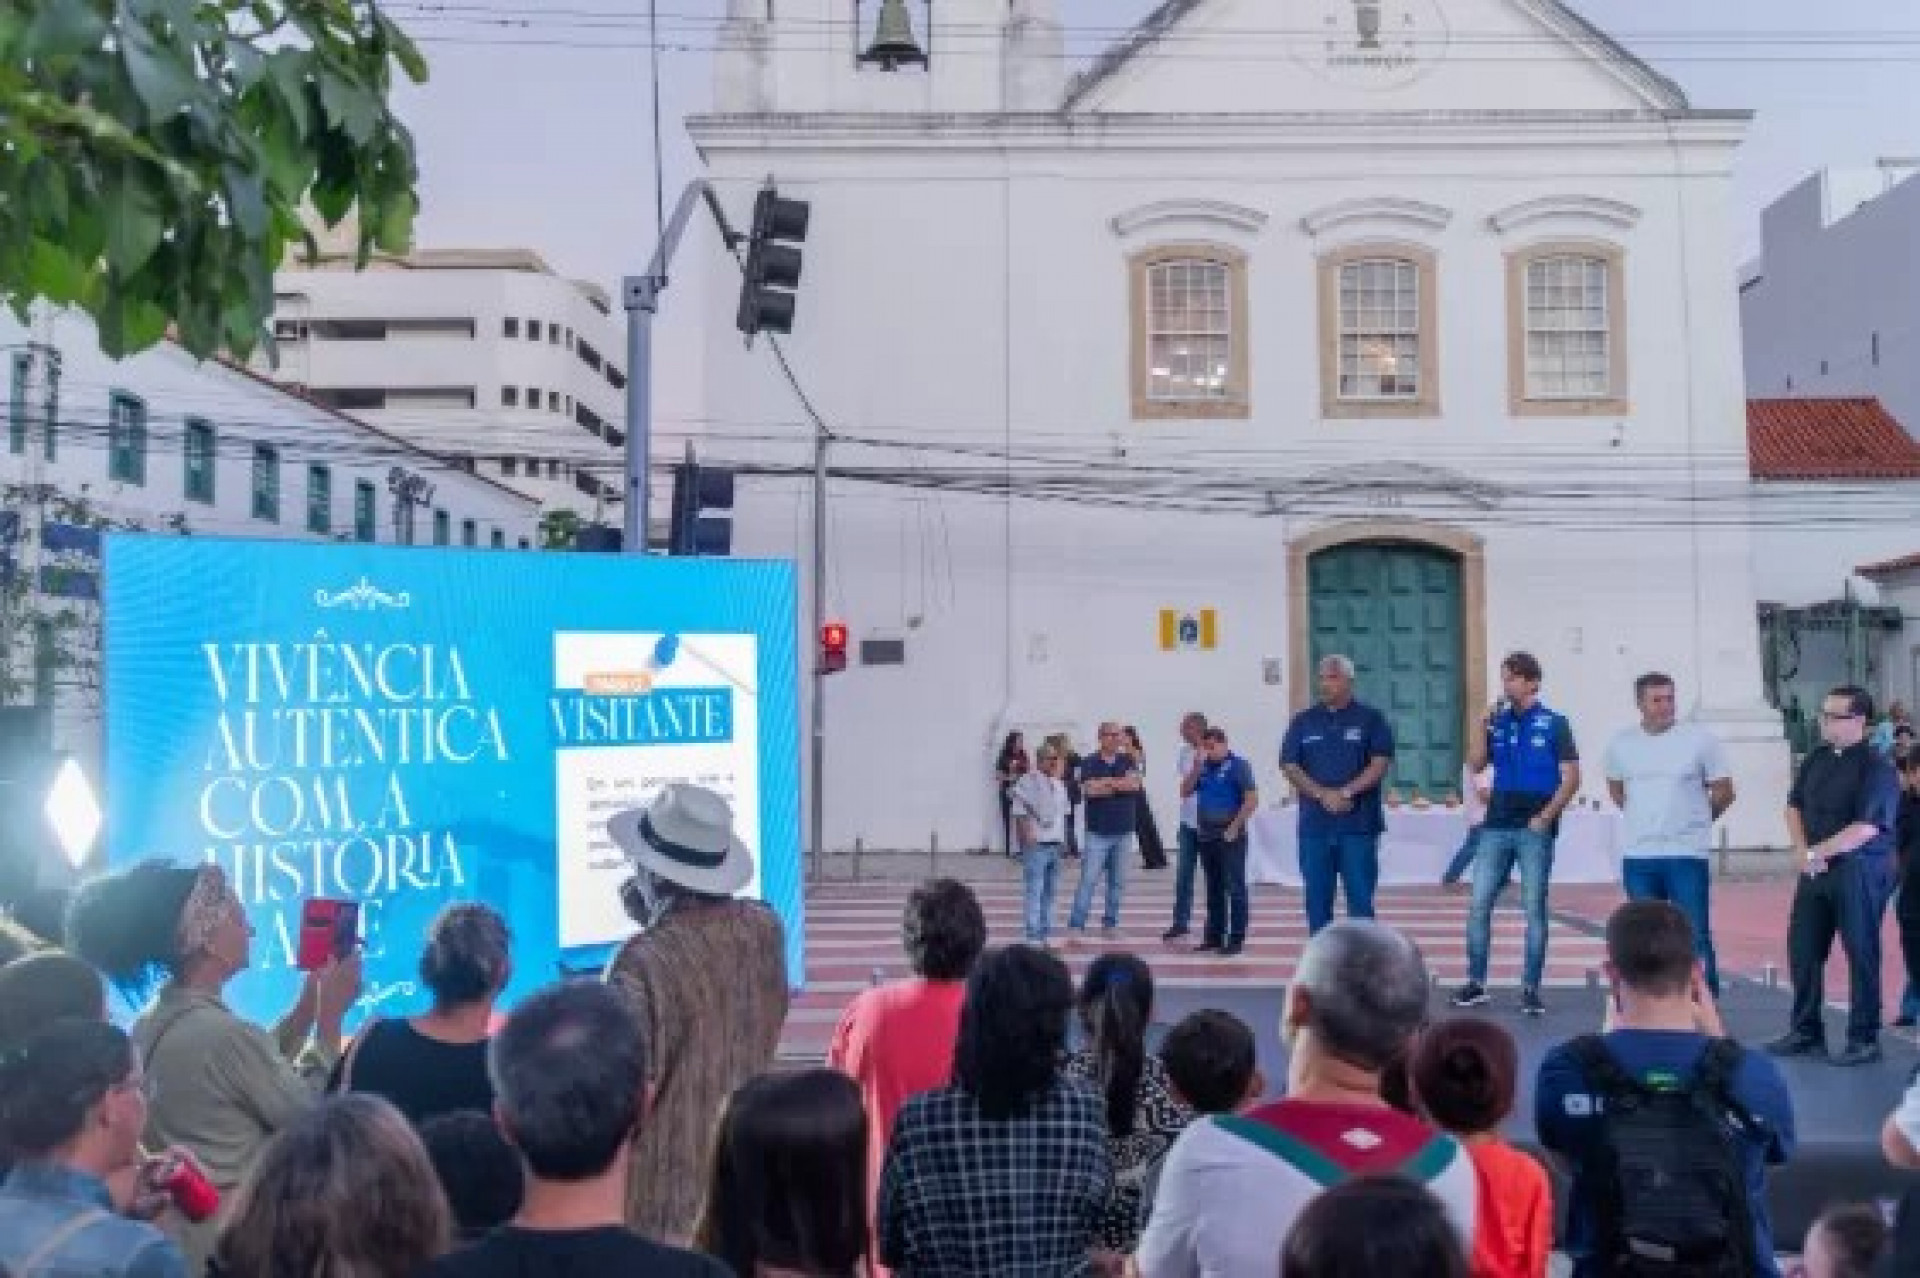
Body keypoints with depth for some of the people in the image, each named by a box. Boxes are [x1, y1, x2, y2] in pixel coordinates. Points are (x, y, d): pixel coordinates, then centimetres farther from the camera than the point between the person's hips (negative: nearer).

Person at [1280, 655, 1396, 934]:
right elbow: (1289, 766, 4)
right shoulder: (1304, 721, 11)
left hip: (1358, 824, -3)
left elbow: (1381, 762, -4)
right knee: (1317, 899, 5)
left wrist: (1347, 792, -14)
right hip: (1315, 824, 3)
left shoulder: (1370, 718, 4)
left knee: (1360, 899, -1)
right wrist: (1323, 794, -10)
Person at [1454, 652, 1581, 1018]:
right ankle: (1476, 983, 11)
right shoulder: (1498, 721, 9)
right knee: (1479, 905, 2)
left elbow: (1571, 778, -3)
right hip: (1496, 826, 4)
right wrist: (1483, 724, -8)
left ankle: (1530, 989, 8)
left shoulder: (1553, 724, -1)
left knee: (1534, 909, 1)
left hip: (1535, 828, -4)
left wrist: (1546, 816, -12)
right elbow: (1475, 764, 3)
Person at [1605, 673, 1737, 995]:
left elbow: (1724, 791, 3)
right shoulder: (1621, 744, 4)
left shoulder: (1700, 740, -5)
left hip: (1687, 856, -3)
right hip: (1637, 857, 3)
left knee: (1696, 937, -2)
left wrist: (1693, 821, 9)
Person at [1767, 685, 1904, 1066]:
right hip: (1816, 869, 7)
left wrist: (1818, 853, -15)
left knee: (1861, 955, 1)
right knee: (1803, 950, 9)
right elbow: (1795, 805, 13)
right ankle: (1806, 1032, 20)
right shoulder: (1816, 760, 10)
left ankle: (1864, 1040, 12)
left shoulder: (1876, 767, -12)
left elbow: (1867, 827, -19)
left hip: (1859, 871, -7)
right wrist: (1802, 850, -3)